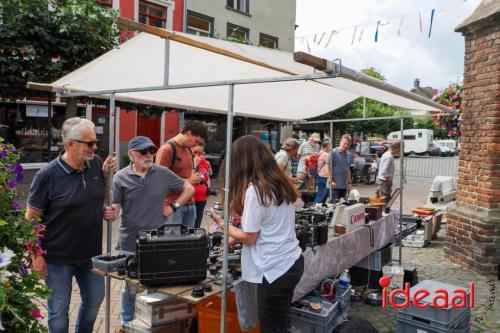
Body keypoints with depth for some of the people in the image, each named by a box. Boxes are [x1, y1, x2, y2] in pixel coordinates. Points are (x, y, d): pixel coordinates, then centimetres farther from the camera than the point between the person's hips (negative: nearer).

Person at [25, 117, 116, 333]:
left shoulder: (97, 164, -4)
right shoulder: (48, 175, -17)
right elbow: (31, 217, -10)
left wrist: (107, 173, -5)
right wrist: (36, 255, -12)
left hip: (92, 253, 5)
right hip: (58, 258, -5)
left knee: (95, 299, 21)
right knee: (59, 311, 10)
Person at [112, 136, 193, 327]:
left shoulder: (163, 174, -2)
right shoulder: (121, 178, -6)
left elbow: (189, 189, 8)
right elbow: (114, 210, -8)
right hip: (131, 242, -1)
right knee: (130, 287, 13)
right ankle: (126, 323, 34)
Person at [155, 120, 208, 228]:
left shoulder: (188, 149, 14)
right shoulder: (167, 149, -10)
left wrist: (195, 177, 7)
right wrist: (188, 181, -16)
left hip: (190, 204, 7)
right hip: (172, 205, -7)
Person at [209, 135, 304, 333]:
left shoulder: (253, 190, -18)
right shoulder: (280, 184, 6)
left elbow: (249, 237, -12)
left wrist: (223, 224, 2)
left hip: (276, 270, -8)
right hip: (292, 262, 8)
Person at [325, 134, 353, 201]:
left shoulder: (349, 155, 13)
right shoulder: (333, 152, -7)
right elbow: (327, 167, -10)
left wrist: (350, 183, 15)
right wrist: (331, 181, -16)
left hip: (344, 186, 6)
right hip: (335, 185, -6)